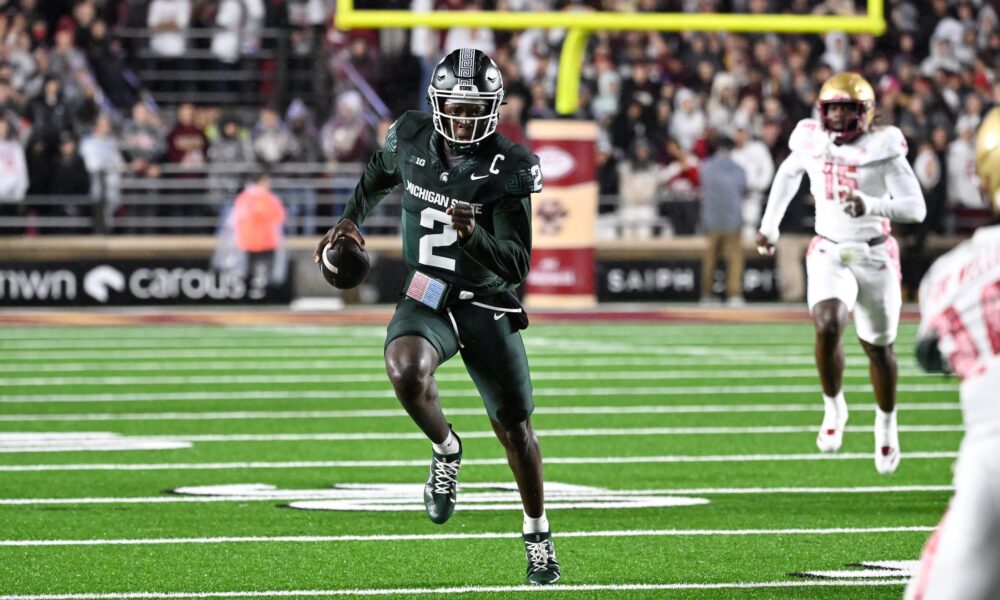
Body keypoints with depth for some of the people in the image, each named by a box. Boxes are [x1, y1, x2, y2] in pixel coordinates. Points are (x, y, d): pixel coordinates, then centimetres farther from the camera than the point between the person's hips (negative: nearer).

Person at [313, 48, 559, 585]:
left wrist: (473, 233, -36)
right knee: (406, 370, -32)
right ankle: (445, 449, -1)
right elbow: (380, 174, 20)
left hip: (488, 305, -1)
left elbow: (518, 265, -20)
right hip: (426, 297, 1)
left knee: (514, 429, 6)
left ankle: (538, 535, 29)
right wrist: (352, 219, 14)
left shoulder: (510, 170, -17)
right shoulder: (411, 139, -7)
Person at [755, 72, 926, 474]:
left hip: (874, 256, -1)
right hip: (829, 254, 1)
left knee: (878, 347, 10)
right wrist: (769, 225, 26)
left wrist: (872, 206, -33)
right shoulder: (811, 143, -3)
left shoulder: (882, 148, -13)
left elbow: (916, 209, -17)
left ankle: (886, 422, 35)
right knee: (828, 327, -25)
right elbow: (788, 174, 21)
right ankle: (834, 407, -2)